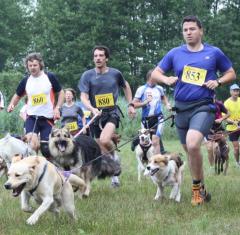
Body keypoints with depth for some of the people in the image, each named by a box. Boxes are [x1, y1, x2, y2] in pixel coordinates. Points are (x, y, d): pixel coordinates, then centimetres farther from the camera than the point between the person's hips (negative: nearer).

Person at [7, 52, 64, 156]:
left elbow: (61, 93, 5)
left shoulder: (50, 77, -3)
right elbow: (18, 95, 18)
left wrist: (57, 108, -8)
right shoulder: (25, 80, 3)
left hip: (47, 118, -1)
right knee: (32, 145, -21)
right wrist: (12, 104, -2)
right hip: (31, 117, 1)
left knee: (46, 148, 3)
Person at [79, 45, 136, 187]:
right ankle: (114, 173, 22)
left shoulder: (115, 74, -1)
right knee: (103, 151, 6)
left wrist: (130, 105, 13)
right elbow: (84, 97, -8)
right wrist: (92, 109, -27)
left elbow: (126, 86, 19)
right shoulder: (88, 75, -2)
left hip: (112, 112, -2)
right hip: (97, 115, 2)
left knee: (104, 140, -28)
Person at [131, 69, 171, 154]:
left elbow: (163, 97, 32)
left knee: (155, 141, -16)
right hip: (146, 119, 0)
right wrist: (144, 103, -17)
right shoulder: (142, 89, -2)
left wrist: (167, 104, 14)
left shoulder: (159, 88, 9)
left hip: (158, 118, 0)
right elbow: (133, 104, -3)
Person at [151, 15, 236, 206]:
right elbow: (156, 72, 11)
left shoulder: (214, 53, 2)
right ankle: (202, 191, 30)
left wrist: (218, 81, -9)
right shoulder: (175, 53, 7)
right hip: (181, 108, 4)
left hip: (203, 106, -4)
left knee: (193, 145, -27)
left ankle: (197, 187, -8)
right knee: (190, 151, 14)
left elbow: (231, 74, 11)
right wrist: (166, 79, -11)